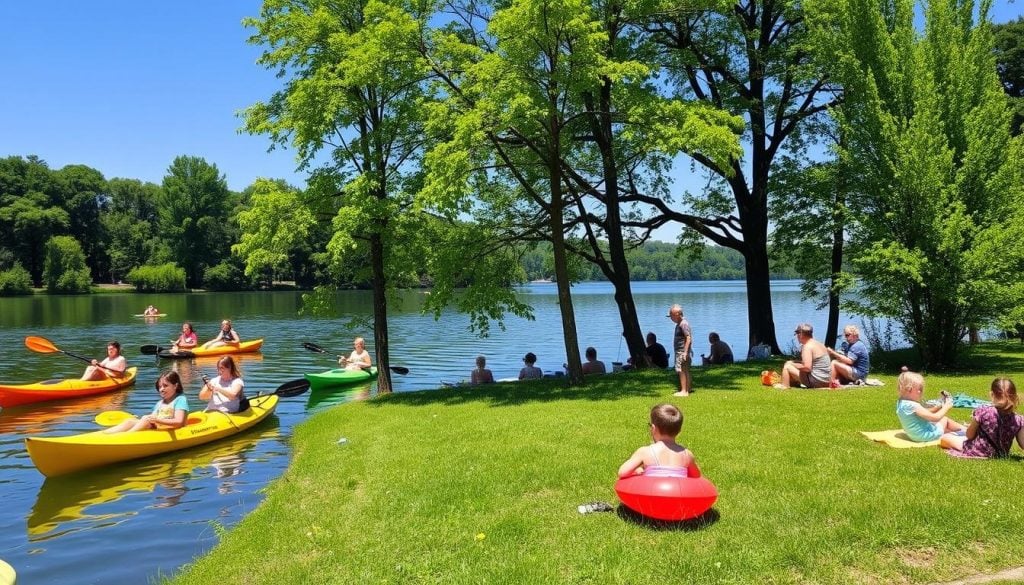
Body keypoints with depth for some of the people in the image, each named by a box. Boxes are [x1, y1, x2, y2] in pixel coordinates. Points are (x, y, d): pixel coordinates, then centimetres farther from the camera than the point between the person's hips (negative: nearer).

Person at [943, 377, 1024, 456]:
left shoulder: (982, 412, -28)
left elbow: (969, 435, -15)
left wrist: (973, 422, 2)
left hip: (977, 452, -5)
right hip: (1000, 455, 5)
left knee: (944, 438, 16)